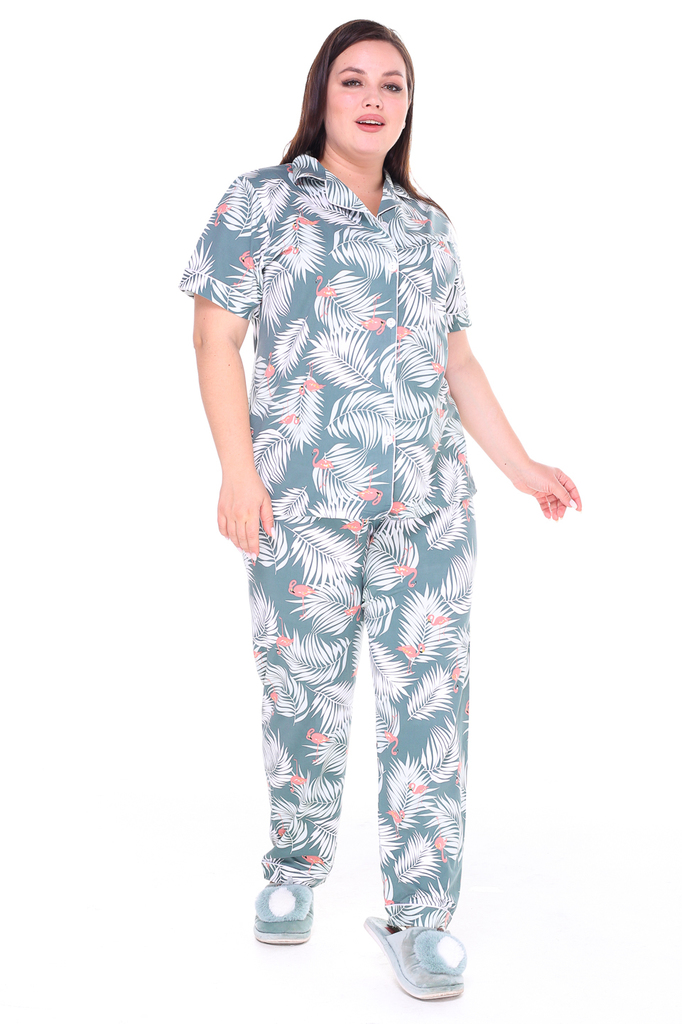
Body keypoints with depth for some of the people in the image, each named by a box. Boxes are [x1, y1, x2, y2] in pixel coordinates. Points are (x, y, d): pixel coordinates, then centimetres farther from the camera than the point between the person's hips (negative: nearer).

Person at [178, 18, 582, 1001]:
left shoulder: (428, 224, 18)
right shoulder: (262, 201, 5)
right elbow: (216, 337, -1)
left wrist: (520, 463, 13)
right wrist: (238, 470, -11)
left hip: (430, 495, 4)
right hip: (304, 493, -3)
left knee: (430, 691, -2)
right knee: (304, 687, 0)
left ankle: (420, 913, 4)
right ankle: (295, 865, 24)